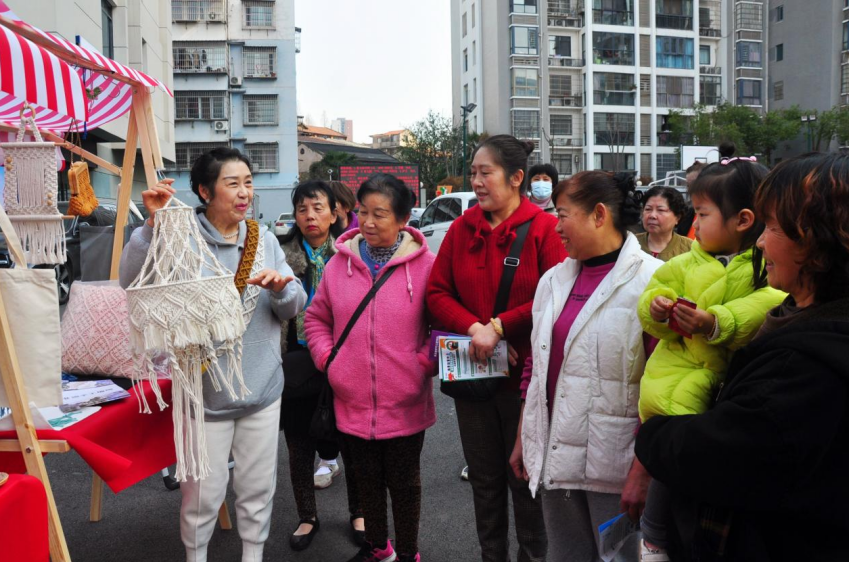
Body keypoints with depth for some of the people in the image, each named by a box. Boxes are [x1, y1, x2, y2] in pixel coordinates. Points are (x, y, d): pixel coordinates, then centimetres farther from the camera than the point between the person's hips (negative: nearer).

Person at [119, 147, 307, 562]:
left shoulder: (263, 238, 4)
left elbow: (294, 307, 4)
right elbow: (132, 282, -22)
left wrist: (281, 287, -18)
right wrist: (154, 224, -31)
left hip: (262, 388, 4)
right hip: (205, 390, -4)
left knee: (258, 487, 17)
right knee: (203, 493, 10)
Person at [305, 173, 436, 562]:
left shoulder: (424, 265, -9)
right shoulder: (340, 263, 0)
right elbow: (317, 318, 10)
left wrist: (425, 363, -14)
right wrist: (327, 359, -2)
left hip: (405, 405, -3)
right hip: (353, 402, 3)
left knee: (404, 483, 14)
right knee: (367, 480, 21)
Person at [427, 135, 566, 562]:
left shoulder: (544, 228, -11)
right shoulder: (461, 228, 4)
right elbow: (437, 293, 1)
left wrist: (498, 327, -18)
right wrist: (473, 328, -15)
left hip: (526, 376, -4)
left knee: (526, 479, 12)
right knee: (484, 479, 19)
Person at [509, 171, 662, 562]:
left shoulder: (649, 281, -13)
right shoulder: (554, 280, 9)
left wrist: (642, 472, -16)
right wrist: (523, 438, 16)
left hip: (615, 466, -6)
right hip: (556, 456, 6)